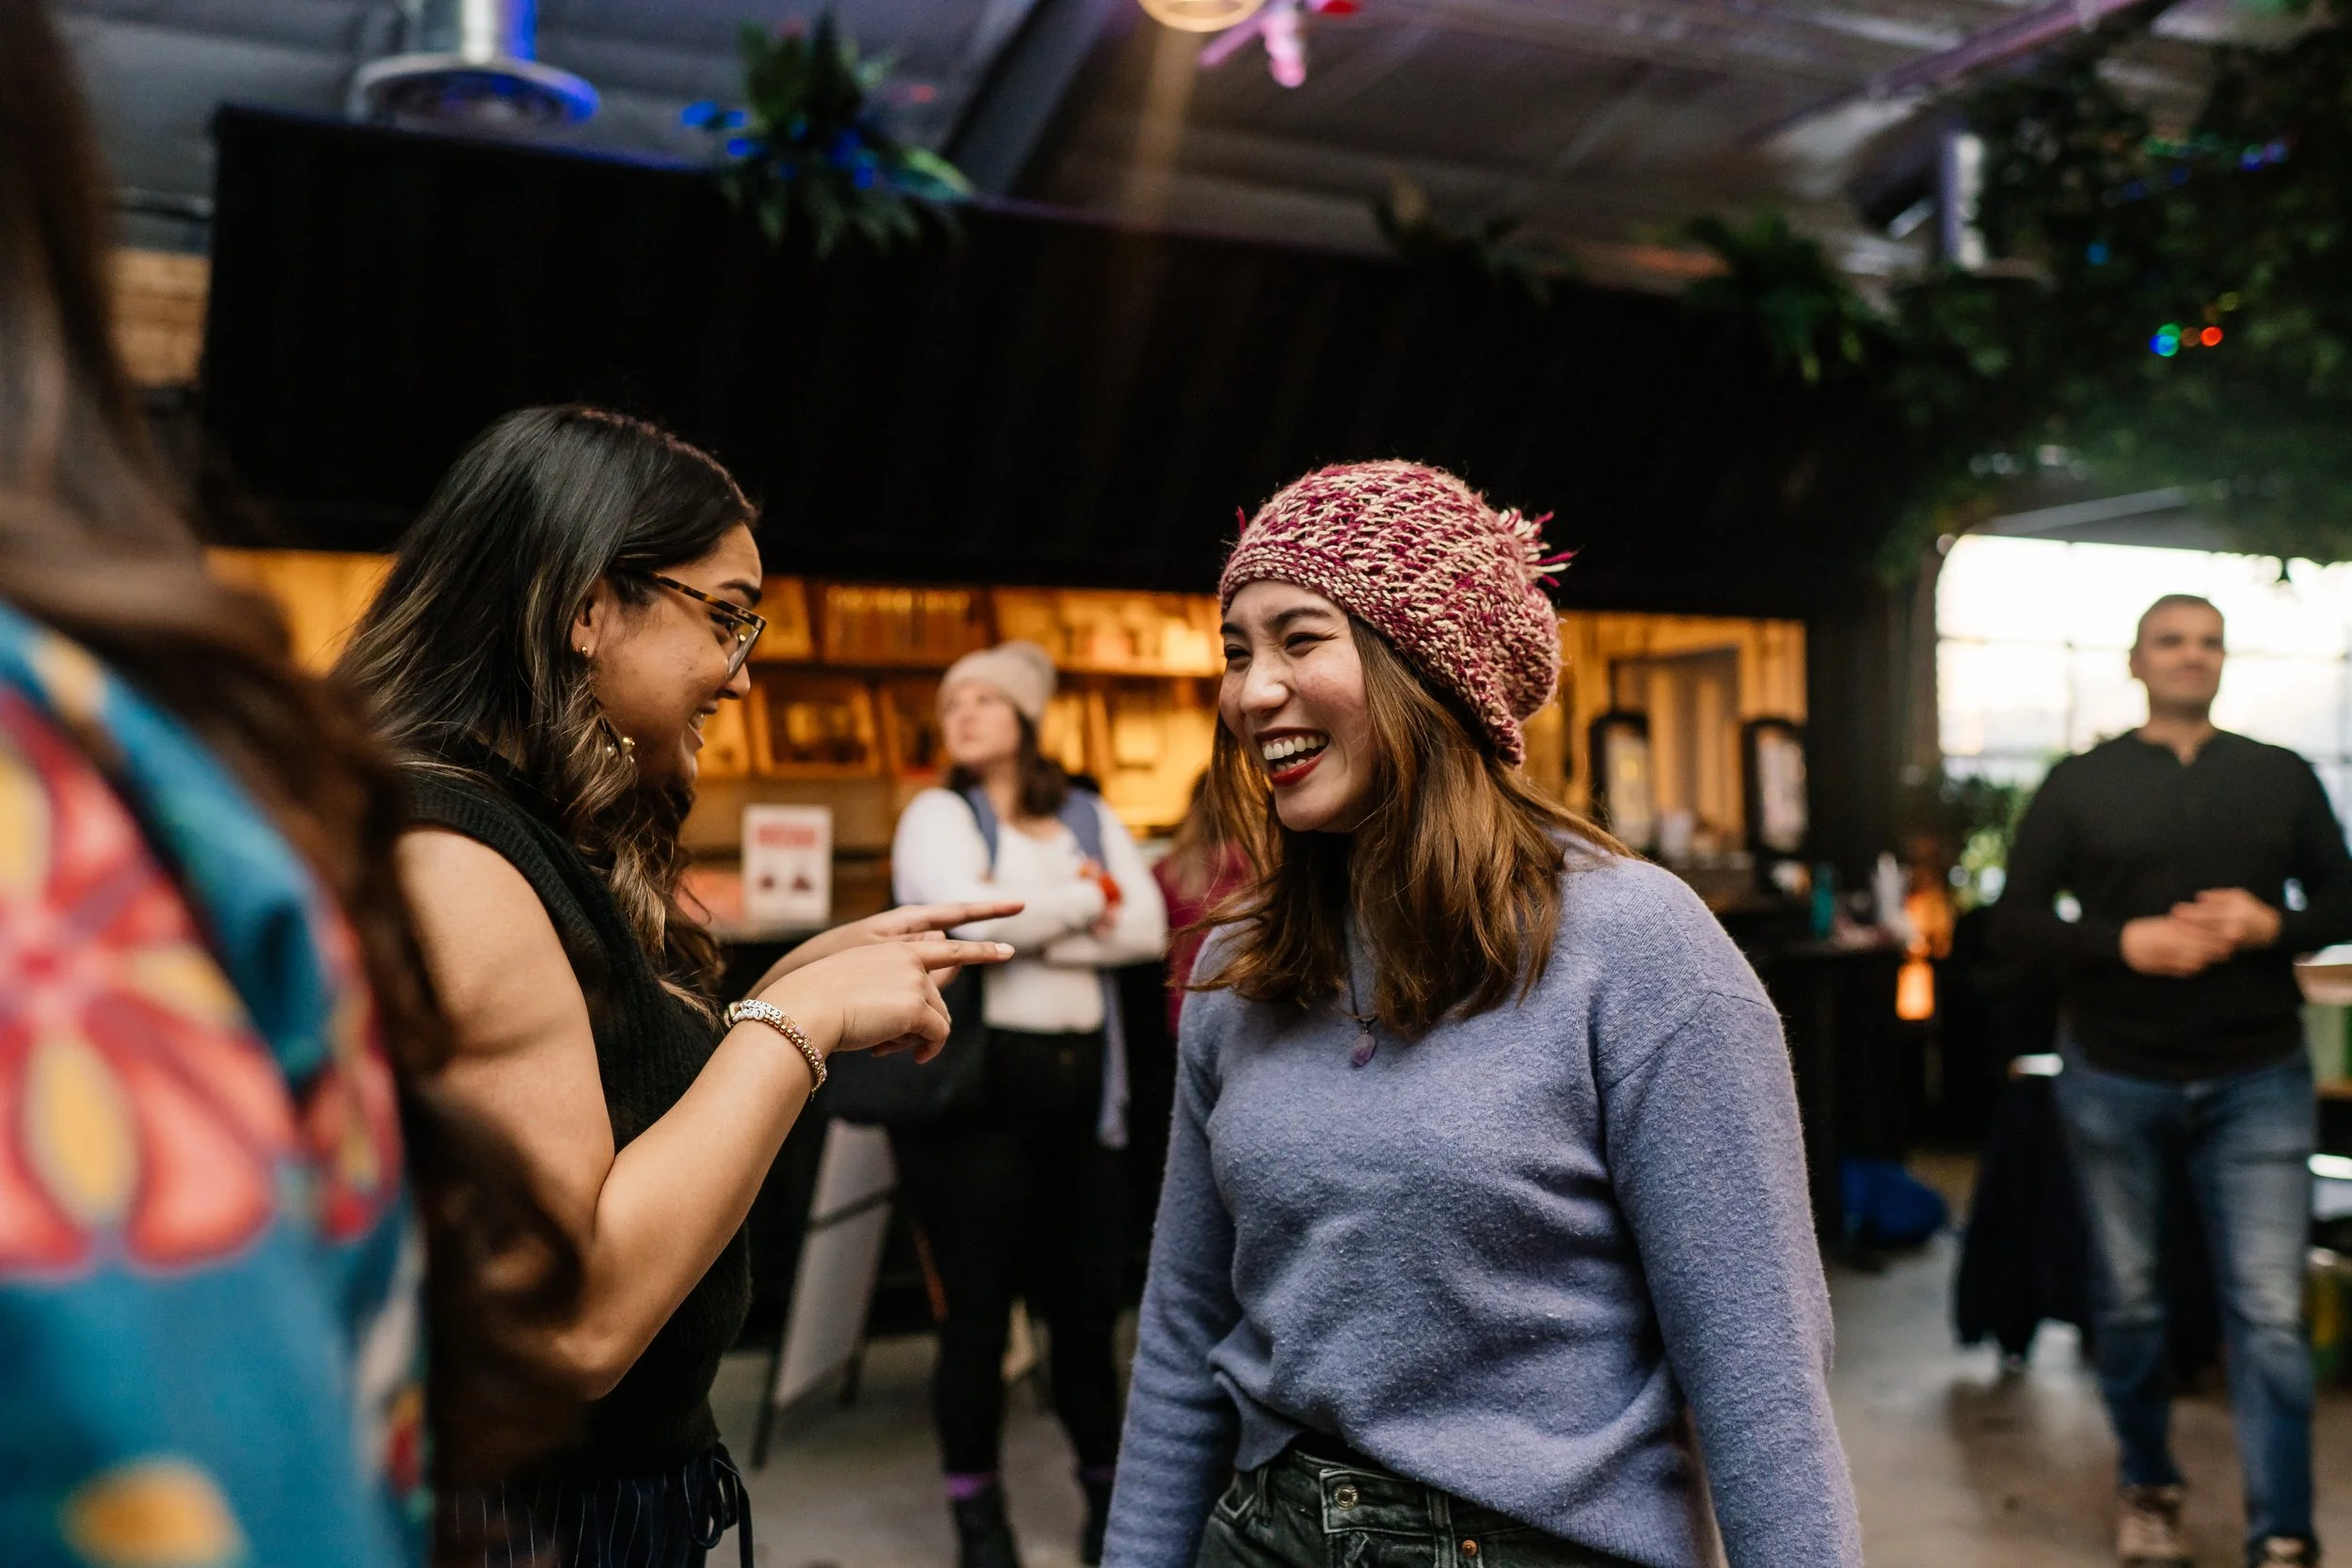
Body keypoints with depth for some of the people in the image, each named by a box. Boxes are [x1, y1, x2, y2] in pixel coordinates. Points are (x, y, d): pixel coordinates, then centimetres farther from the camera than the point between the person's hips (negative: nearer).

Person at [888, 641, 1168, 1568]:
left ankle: (1105, 1488, 28)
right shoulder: (938, 814, 1)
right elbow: (971, 916, -19)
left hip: (1080, 1081, 4)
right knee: (979, 1307, 5)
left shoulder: (1089, 816, 12)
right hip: (973, 1081, -3)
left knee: (1087, 1298, 10)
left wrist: (1032, 927, -12)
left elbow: (1147, 928, -2)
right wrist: (1084, 899, -5)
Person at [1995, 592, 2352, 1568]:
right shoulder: (2080, 784, 2)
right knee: (2128, 1298, 11)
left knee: (2270, 1313, -5)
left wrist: (2273, 925, -11)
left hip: (2256, 1083, 1)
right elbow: (2015, 921, -2)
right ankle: (2148, 1488, 31)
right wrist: (2124, 942, -18)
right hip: (2114, 1082, 0)